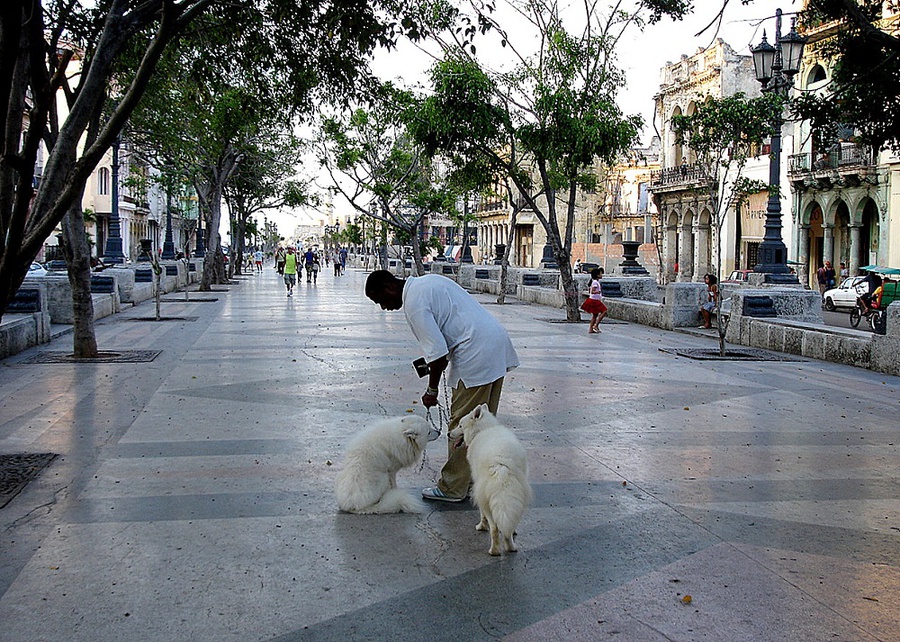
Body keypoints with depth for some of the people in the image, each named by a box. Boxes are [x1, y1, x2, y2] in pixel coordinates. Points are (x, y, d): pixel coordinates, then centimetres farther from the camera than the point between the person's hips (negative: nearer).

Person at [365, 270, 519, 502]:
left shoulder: (414, 303, -13)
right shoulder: (428, 281, 16)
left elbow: (438, 352, -18)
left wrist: (432, 390, -5)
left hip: (476, 357, -10)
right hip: (498, 344, 10)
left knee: (461, 425, -1)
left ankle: (452, 488, 7)